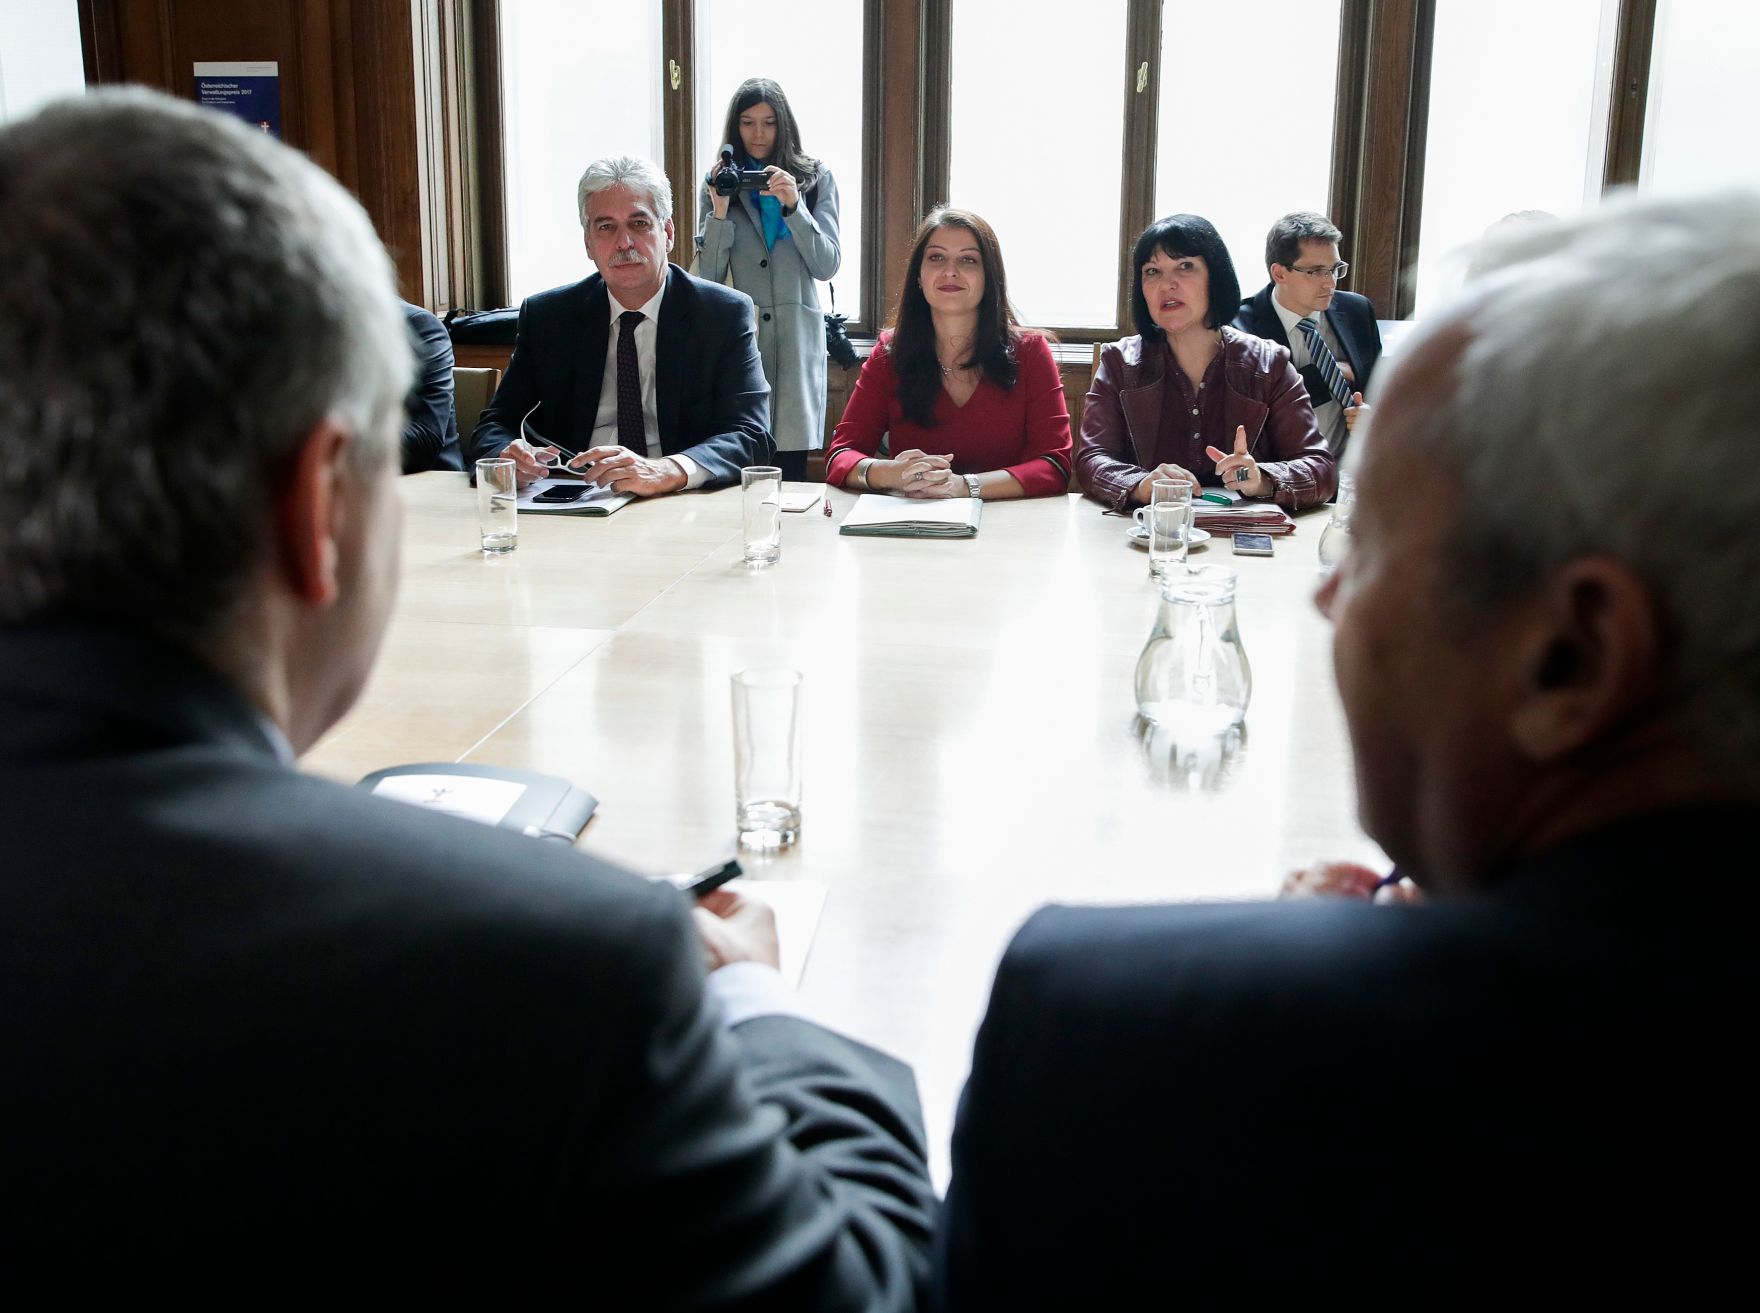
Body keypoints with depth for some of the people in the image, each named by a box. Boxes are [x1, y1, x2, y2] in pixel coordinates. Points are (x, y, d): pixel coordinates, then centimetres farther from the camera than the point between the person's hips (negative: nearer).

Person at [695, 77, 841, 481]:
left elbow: (827, 266, 1)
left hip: (796, 337, 0)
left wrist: (793, 206, -10)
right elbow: (709, 278, 6)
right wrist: (719, 212, -7)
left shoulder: (816, 179, 11)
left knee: (791, 470, -5)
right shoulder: (719, 183, 13)